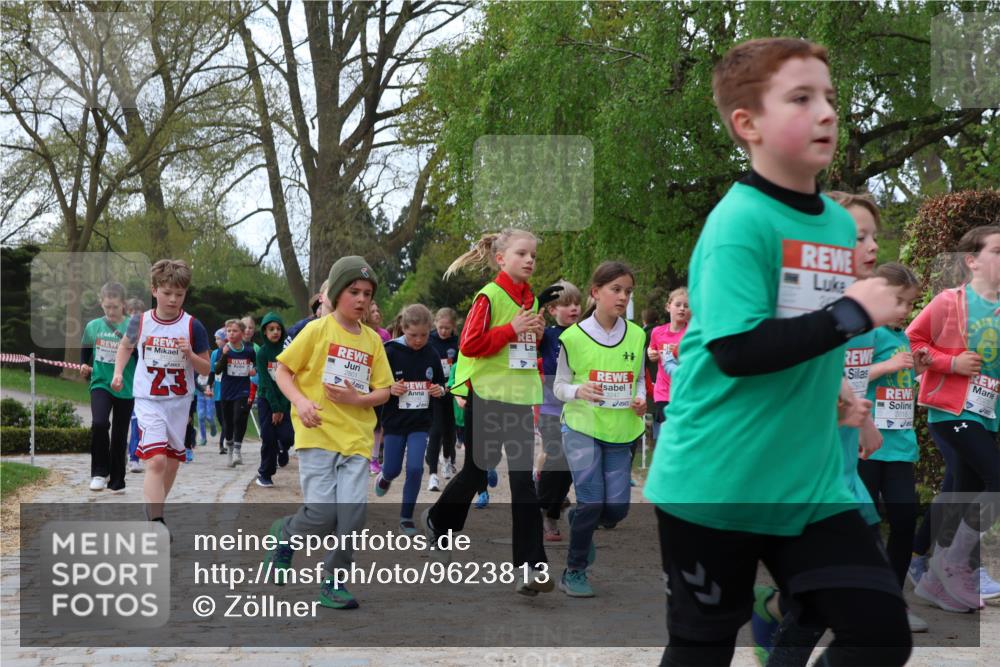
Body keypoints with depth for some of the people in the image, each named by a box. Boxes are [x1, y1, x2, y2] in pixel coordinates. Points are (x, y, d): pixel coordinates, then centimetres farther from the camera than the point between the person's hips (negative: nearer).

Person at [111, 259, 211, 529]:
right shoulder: (140, 322, -3)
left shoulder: (193, 327, -5)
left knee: (172, 462, 13)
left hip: (179, 402, 2)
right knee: (156, 460, -18)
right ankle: (156, 523, -20)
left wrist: (190, 354, -19)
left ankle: (154, 507, 37)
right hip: (148, 401, -2)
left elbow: (206, 369, 0)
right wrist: (118, 372, 6)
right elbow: (126, 345, 19)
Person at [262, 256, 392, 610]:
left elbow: (383, 391, 11)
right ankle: (285, 533, 24)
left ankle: (334, 582, 9)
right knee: (322, 515, -10)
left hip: (356, 438, 4)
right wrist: (300, 401, -16)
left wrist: (357, 399, -9)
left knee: (353, 512, -8)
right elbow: (282, 371, 1)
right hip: (318, 434, -3)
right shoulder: (318, 330, -2)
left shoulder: (372, 340, 9)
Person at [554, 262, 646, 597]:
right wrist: (578, 391, -21)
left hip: (620, 431, 4)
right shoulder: (574, 337, -7)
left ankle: (580, 522, 35)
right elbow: (559, 386, 0)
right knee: (591, 501, -9)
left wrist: (640, 400, -6)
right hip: (582, 428, -4)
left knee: (617, 507, -1)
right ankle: (573, 572, 9)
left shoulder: (637, 336, 3)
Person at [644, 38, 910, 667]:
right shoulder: (739, 222, -16)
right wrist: (851, 312, -23)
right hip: (715, 483, -6)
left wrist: (829, 386, 10)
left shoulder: (840, 222, 8)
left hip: (810, 478, 7)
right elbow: (736, 350, -26)